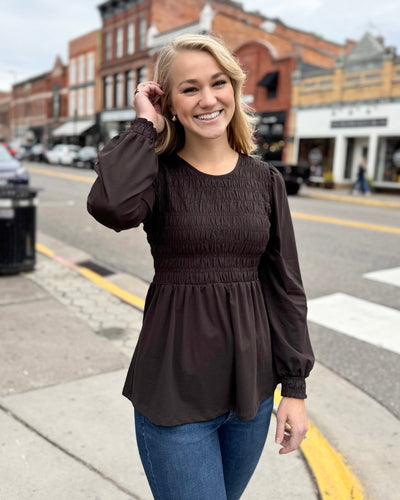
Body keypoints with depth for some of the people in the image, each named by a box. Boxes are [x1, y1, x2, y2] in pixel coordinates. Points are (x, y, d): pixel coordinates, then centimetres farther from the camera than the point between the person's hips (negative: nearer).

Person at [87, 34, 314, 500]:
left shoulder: (265, 179, 1)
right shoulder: (159, 173, -7)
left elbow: (285, 285, 2)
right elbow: (111, 206, -32)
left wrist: (294, 387, 1)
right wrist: (145, 126, -16)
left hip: (252, 386, 4)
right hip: (176, 388, -3)